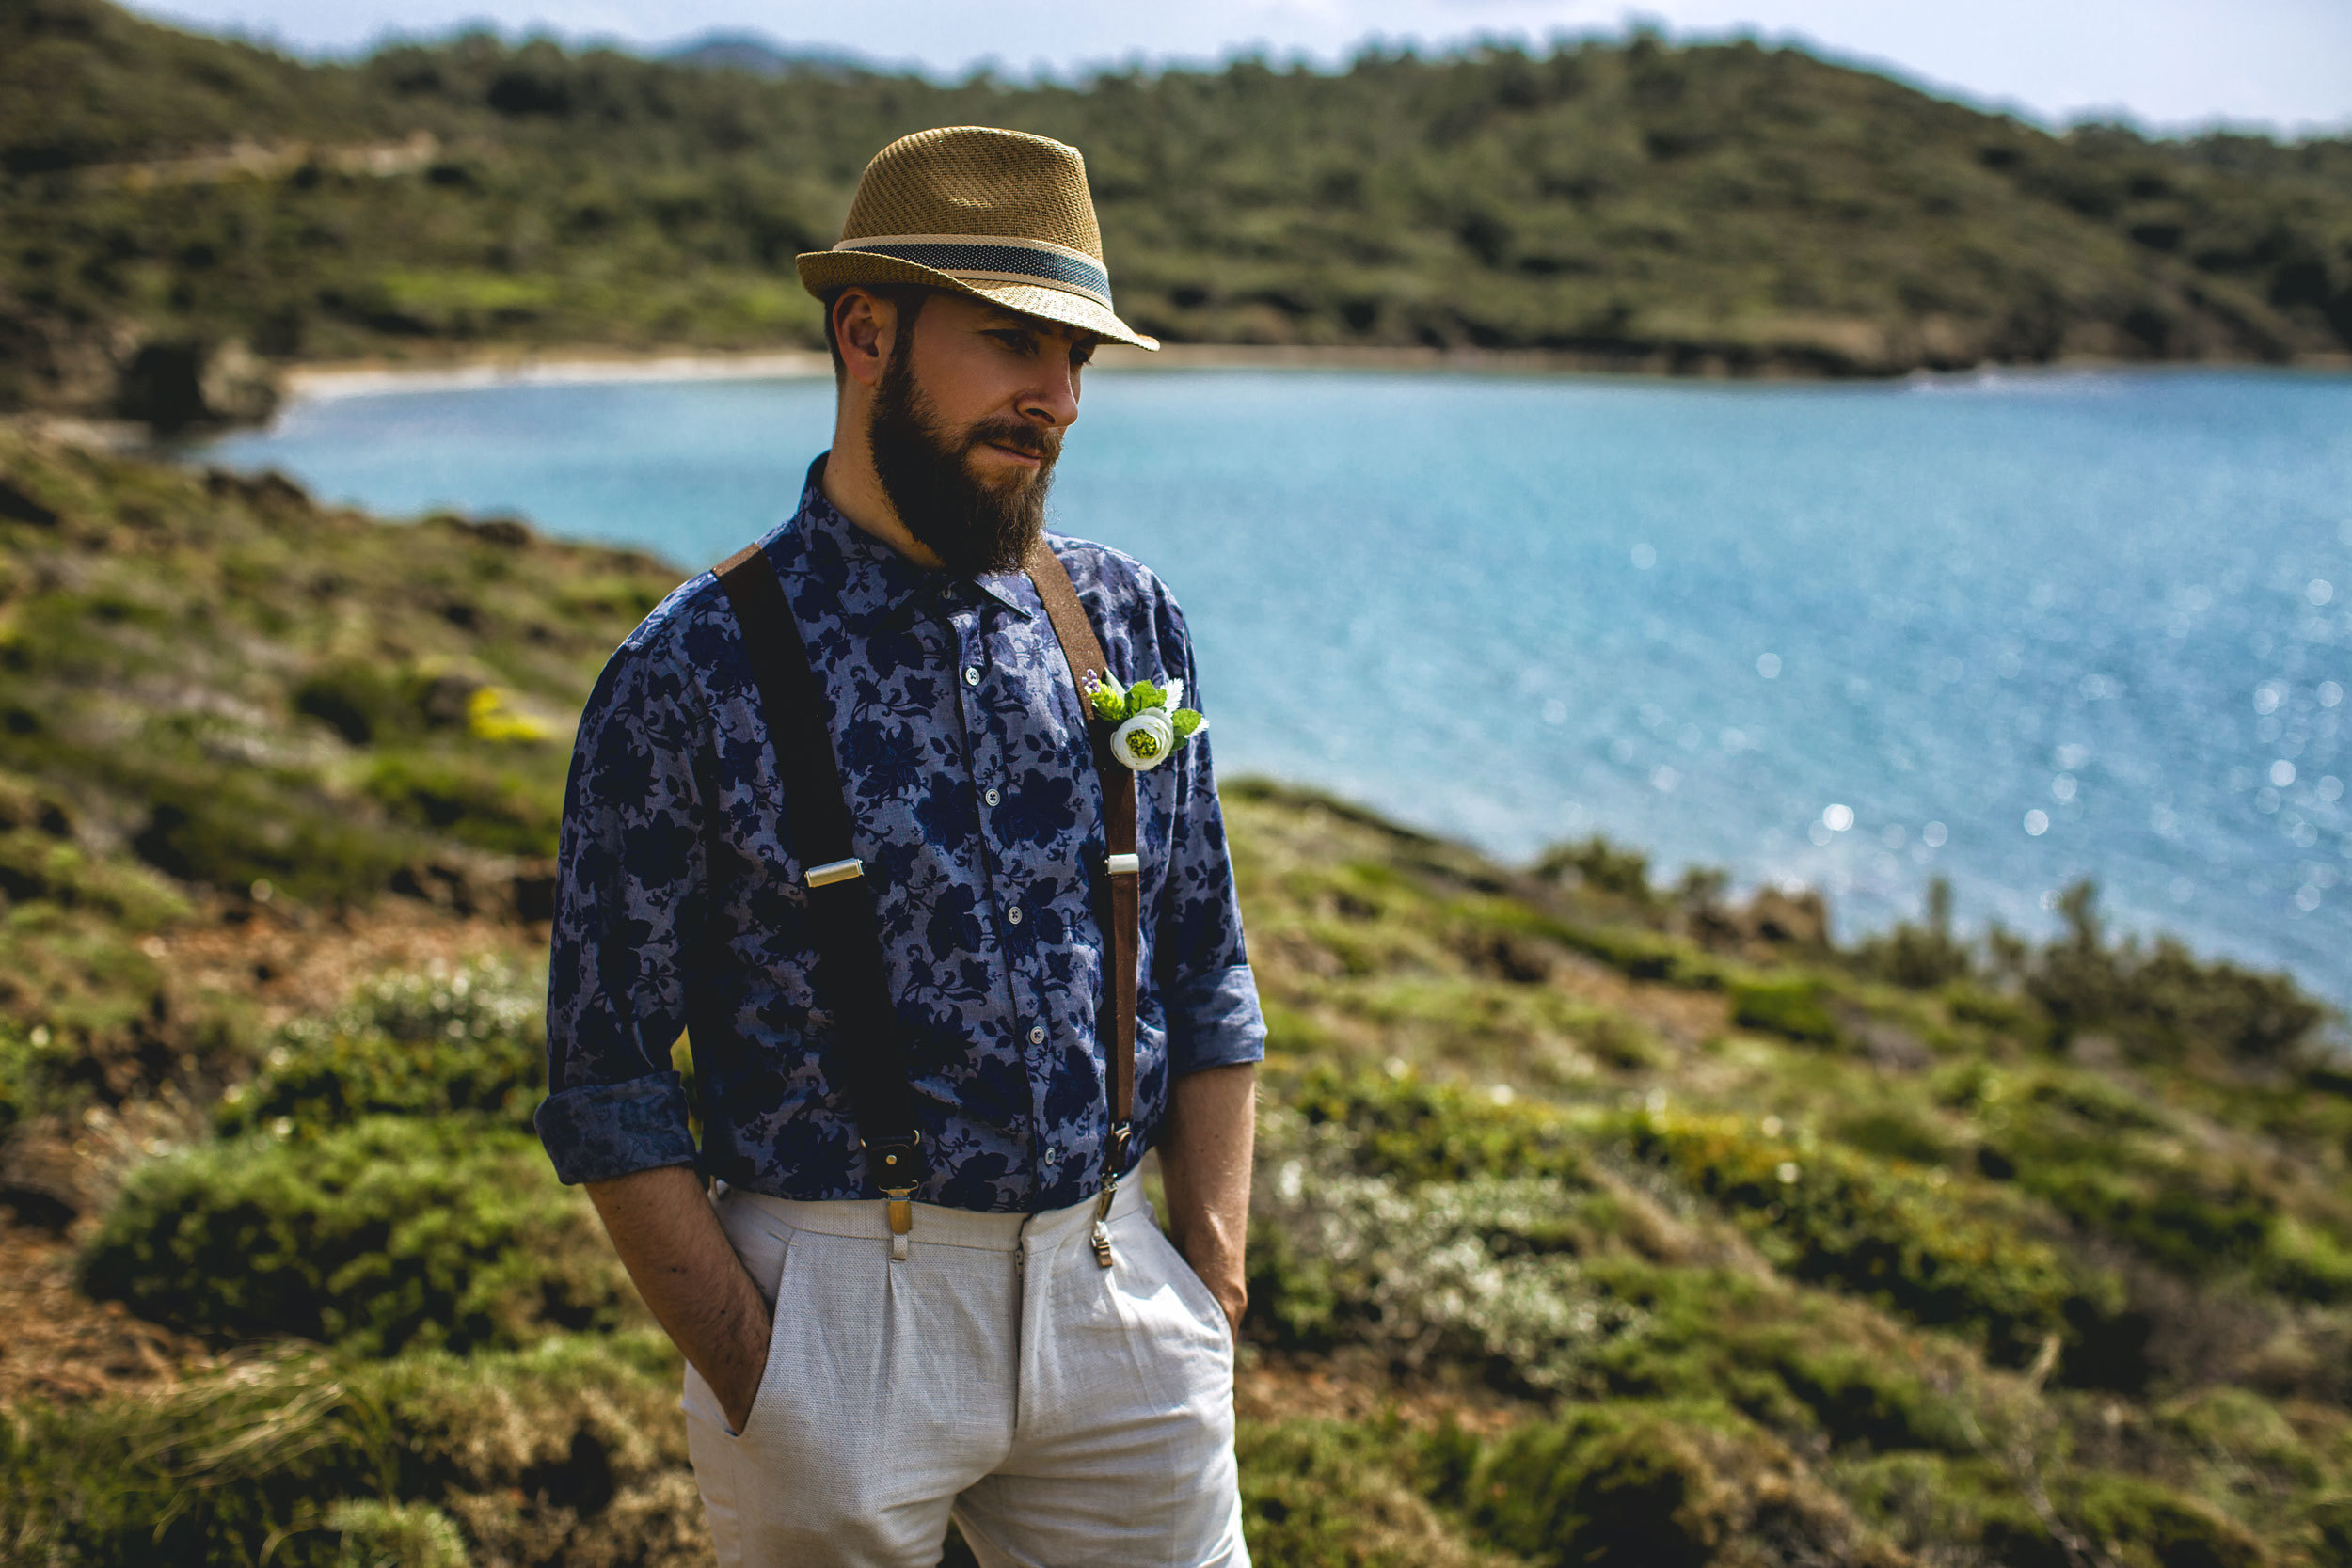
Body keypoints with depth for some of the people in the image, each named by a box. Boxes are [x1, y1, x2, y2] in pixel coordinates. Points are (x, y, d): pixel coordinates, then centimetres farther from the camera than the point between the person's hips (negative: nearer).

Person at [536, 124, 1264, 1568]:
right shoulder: (693, 676, -8)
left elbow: (1207, 977, 10)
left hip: (1121, 1303, 4)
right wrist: (758, 1386, -10)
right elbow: (610, 1090, -6)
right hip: (841, 1306, -3)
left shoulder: (1129, 625, 4)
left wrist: (1214, 1291, 5)